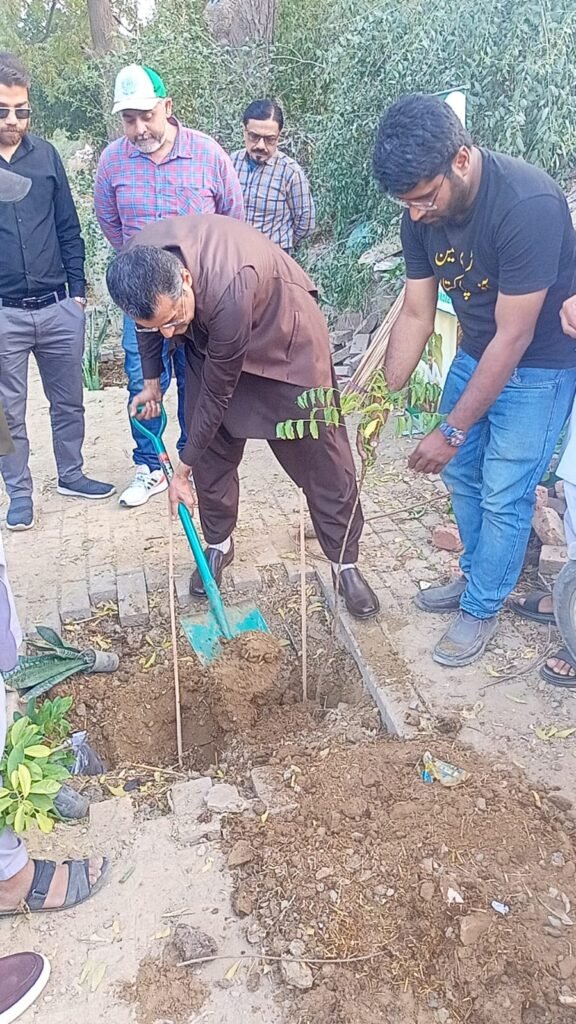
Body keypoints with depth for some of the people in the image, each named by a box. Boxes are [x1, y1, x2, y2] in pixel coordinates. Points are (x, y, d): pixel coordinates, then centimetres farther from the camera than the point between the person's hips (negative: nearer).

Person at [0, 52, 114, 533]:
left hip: (58, 308, 3)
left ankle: (71, 474, 32)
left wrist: (77, 290, 5)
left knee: (68, 401, 14)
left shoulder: (45, 155, 5)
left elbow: (68, 228, 9)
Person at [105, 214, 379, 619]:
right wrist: (152, 380, 12)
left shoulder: (227, 288, -43)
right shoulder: (140, 263, -25)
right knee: (212, 450, 3)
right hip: (210, 335, 5)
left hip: (283, 334, -5)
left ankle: (347, 563, 8)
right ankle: (219, 544, 24)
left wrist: (182, 470, -19)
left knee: (321, 454, -4)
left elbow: (217, 392, -30)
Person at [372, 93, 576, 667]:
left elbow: (514, 337, -30)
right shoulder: (422, 214, -12)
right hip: (475, 353, 7)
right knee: (462, 474, 14)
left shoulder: (528, 205, -33)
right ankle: (478, 574, 35)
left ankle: (482, 608, 18)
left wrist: (453, 430, -26)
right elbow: (416, 316, -4)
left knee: (503, 494, -1)